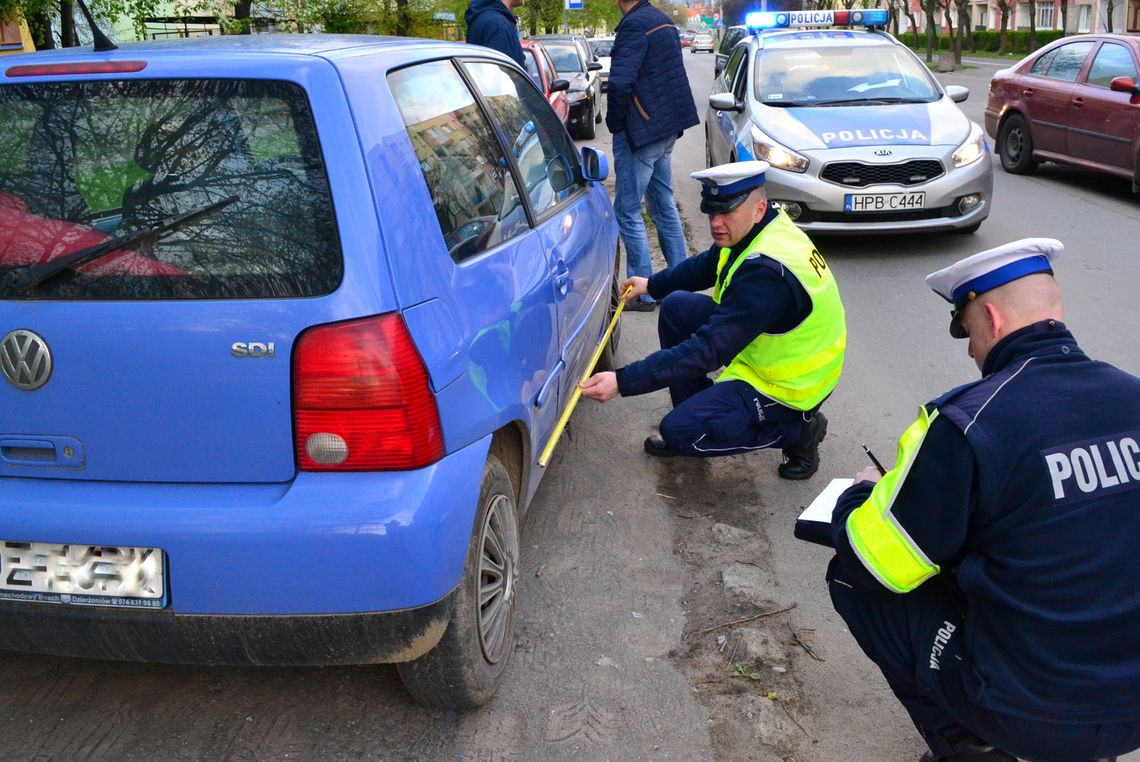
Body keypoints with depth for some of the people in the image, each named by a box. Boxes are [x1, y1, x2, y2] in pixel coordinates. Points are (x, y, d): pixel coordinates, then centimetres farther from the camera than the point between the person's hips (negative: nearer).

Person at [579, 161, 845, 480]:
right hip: (767, 345, 10)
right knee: (676, 307, 6)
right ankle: (697, 414, 15)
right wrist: (652, 285, 15)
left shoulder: (768, 273, -34)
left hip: (788, 386, -9)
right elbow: (706, 265, 19)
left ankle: (797, 429, 0)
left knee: (679, 431, -15)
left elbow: (708, 350, -36)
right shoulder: (751, 231, -5)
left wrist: (622, 382, -37)